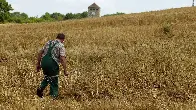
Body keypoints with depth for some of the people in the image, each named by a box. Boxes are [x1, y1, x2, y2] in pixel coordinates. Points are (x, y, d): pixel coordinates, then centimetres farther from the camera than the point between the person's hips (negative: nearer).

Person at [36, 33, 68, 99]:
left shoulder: (49, 42, 18)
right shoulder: (61, 45, 0)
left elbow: (40, 53, 17)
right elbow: (63, 59, -10)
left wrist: (38, 64, 23)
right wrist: (65, 71, -7)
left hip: (44, 62, 5)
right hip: (52, 64, -5)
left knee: (47, 77, 29)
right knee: (54, 82, 11)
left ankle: (41, 88, 10)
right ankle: (53, 96, 14)